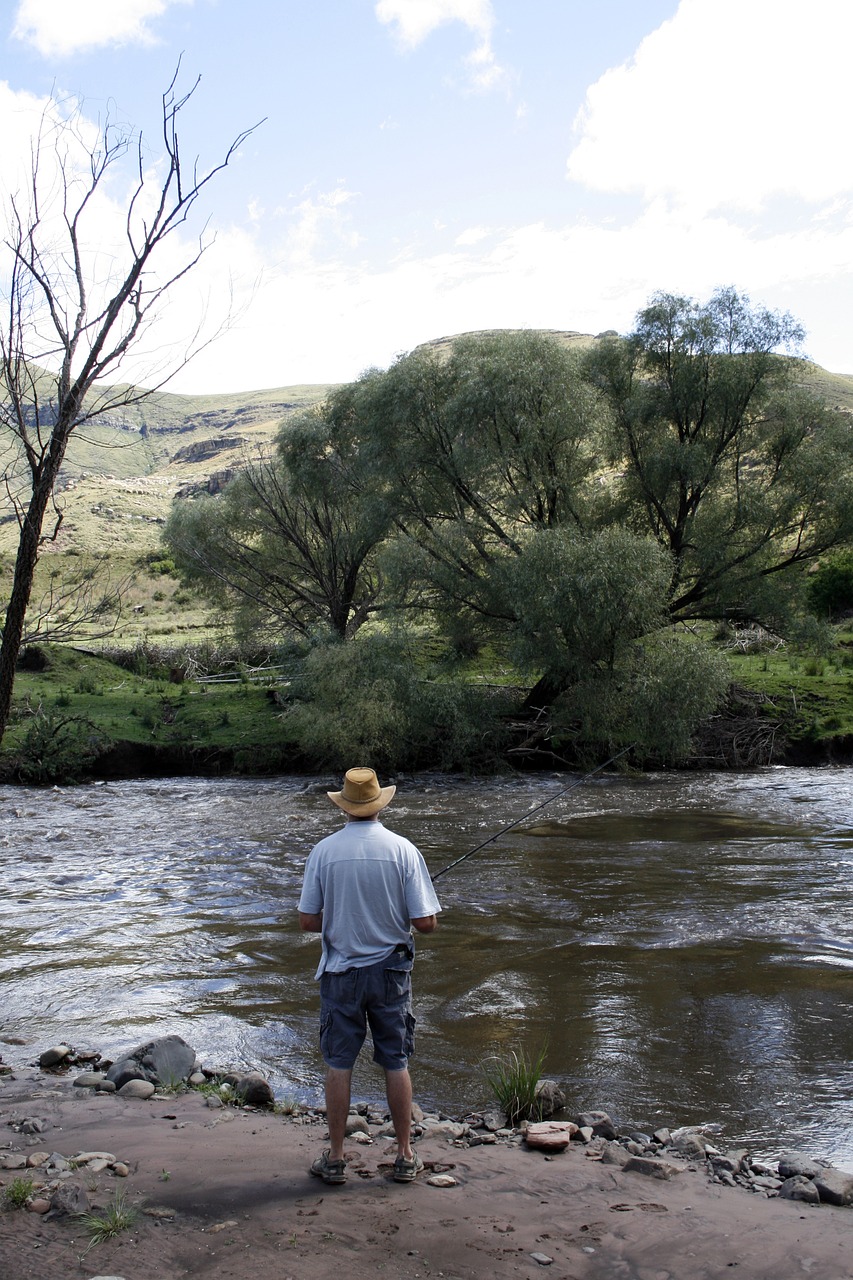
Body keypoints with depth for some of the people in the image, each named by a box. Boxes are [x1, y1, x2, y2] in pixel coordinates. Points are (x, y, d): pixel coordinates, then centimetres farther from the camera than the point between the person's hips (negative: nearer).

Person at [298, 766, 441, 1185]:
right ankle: (405, 1157, 19)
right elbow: (426, 923, -11)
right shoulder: (402, 850, -10)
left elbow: (307, 922, -5)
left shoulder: (323, 851, -8)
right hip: (390, 971, 0)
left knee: (338, 1064, 9)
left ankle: (335, 1158, 17)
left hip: (340, 973, 0)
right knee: (396, 1063, 10)